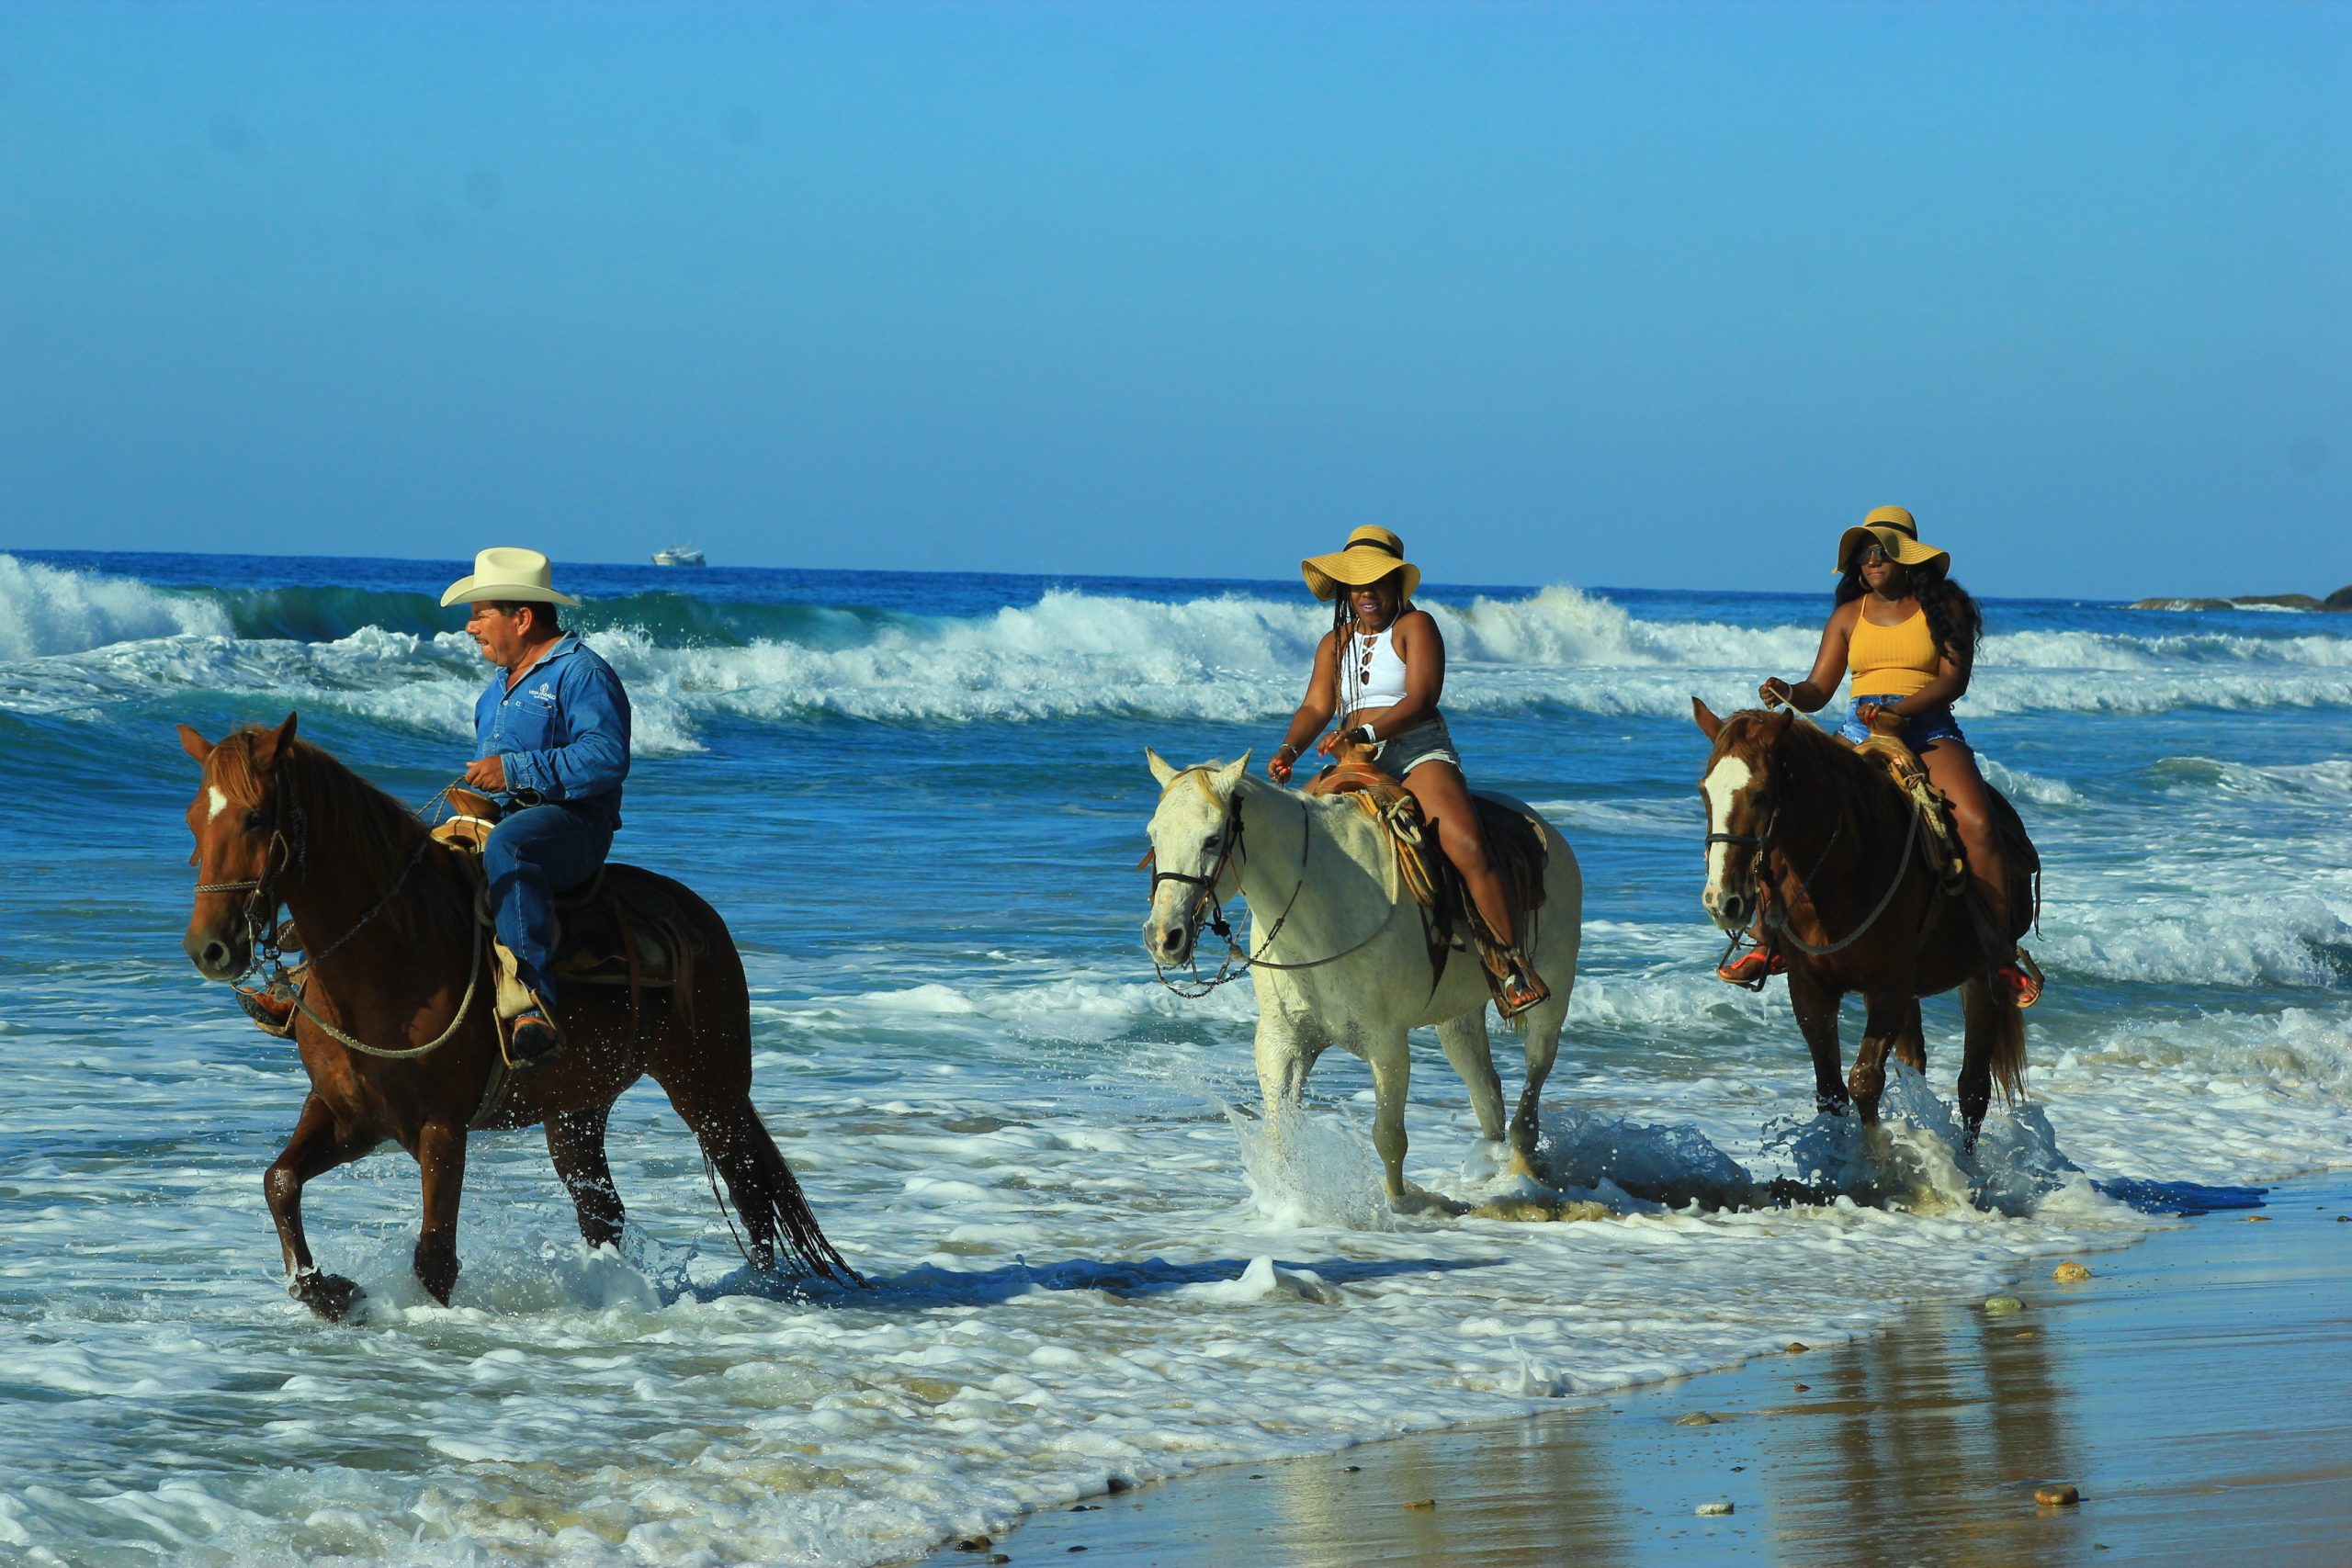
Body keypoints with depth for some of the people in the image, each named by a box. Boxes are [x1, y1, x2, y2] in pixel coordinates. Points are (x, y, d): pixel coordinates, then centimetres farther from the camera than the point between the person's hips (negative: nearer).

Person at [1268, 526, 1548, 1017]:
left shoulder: (1415, 627, 2)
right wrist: (1290, 748, -14)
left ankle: (1512, 963, -25)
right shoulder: (1335, 644, 18)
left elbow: (1421, 699, -12)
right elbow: (1317, 706, 8)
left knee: (1469, 851, -28)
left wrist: (1366, 732, -27)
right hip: (1358, 766, 6)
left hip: (1419, 754, -5)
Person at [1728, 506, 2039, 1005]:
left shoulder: (1943, 607, 4)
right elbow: (1818, 690, 11)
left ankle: (2002, 954, -22)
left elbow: (1954, 678, -7)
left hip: (1928, 730, -3)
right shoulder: (1849, 616, 15)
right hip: (1858, 732, 3)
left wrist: (1899, 710, -22)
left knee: (1976, 824, -27)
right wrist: (1788, 694, -13)